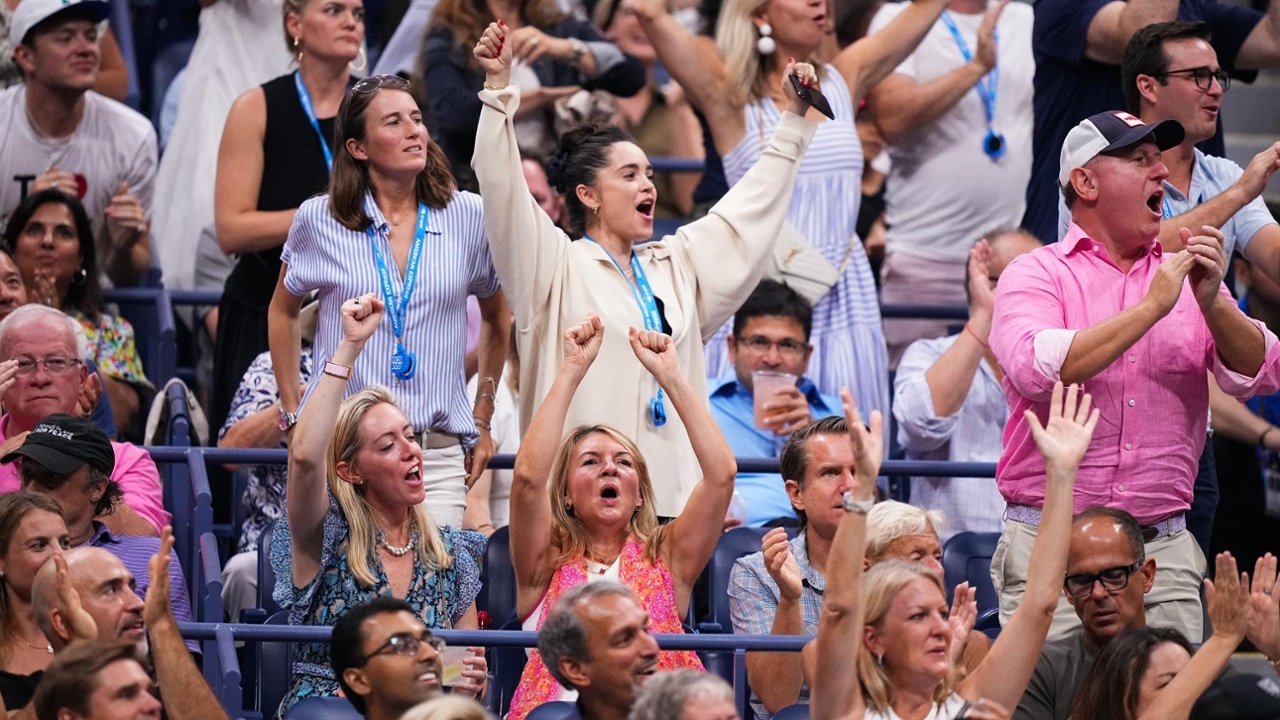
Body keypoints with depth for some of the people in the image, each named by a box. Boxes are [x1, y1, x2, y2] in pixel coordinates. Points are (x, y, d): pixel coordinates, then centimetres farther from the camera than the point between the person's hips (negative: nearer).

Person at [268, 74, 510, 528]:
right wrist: (292, 415, 15)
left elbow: (497, 318, 20)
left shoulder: (466, 217, 5)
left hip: (439, 453, 1)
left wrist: (482, 420, 18)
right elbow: (283, 311, 19)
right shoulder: (319, 221, 3)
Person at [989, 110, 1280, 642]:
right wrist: (1153, 307, -15)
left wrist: (1211, 303, -13)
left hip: (1165, 552, 3)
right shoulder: (1036, 275, 3)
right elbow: (1038, 370, -17)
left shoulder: (1185, 278, 15)